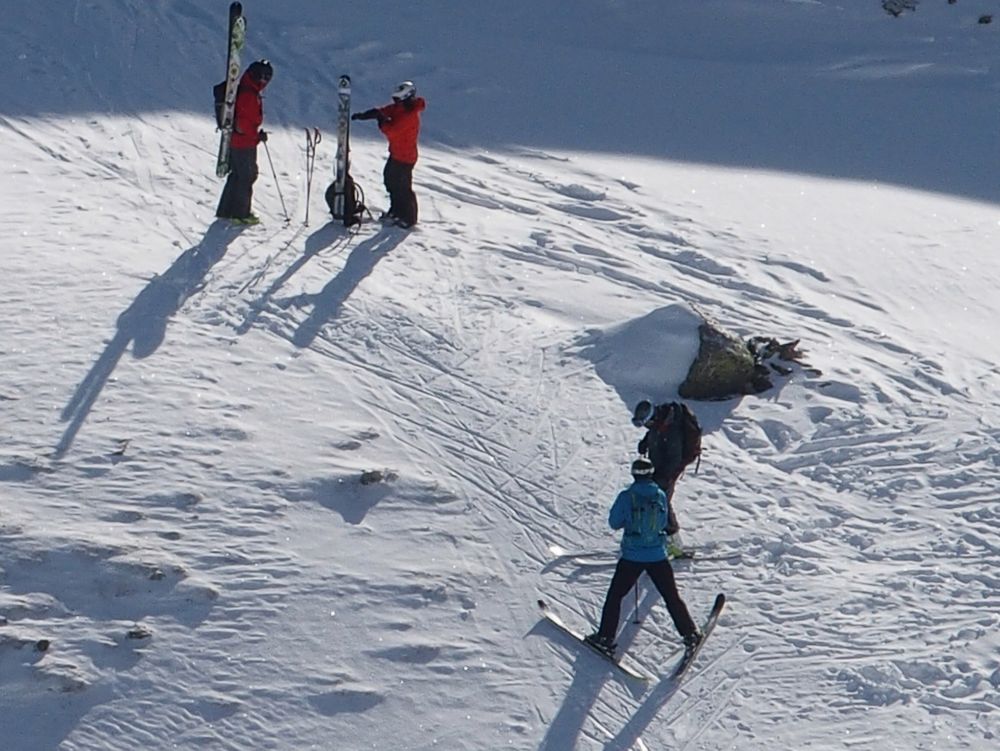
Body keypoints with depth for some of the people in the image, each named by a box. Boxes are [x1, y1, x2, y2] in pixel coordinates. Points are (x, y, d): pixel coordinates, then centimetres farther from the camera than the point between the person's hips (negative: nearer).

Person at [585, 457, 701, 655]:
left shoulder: (626, 497, -11)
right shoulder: (661, 496, -3)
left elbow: (614, 523, -2)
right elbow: (664, 522, 10)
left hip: (631, 557, -2)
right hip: (658, 556, 2)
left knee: (615, 595, 11)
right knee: (672, 597, 15)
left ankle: (606, 637, 11)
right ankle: (690, 634, 18)